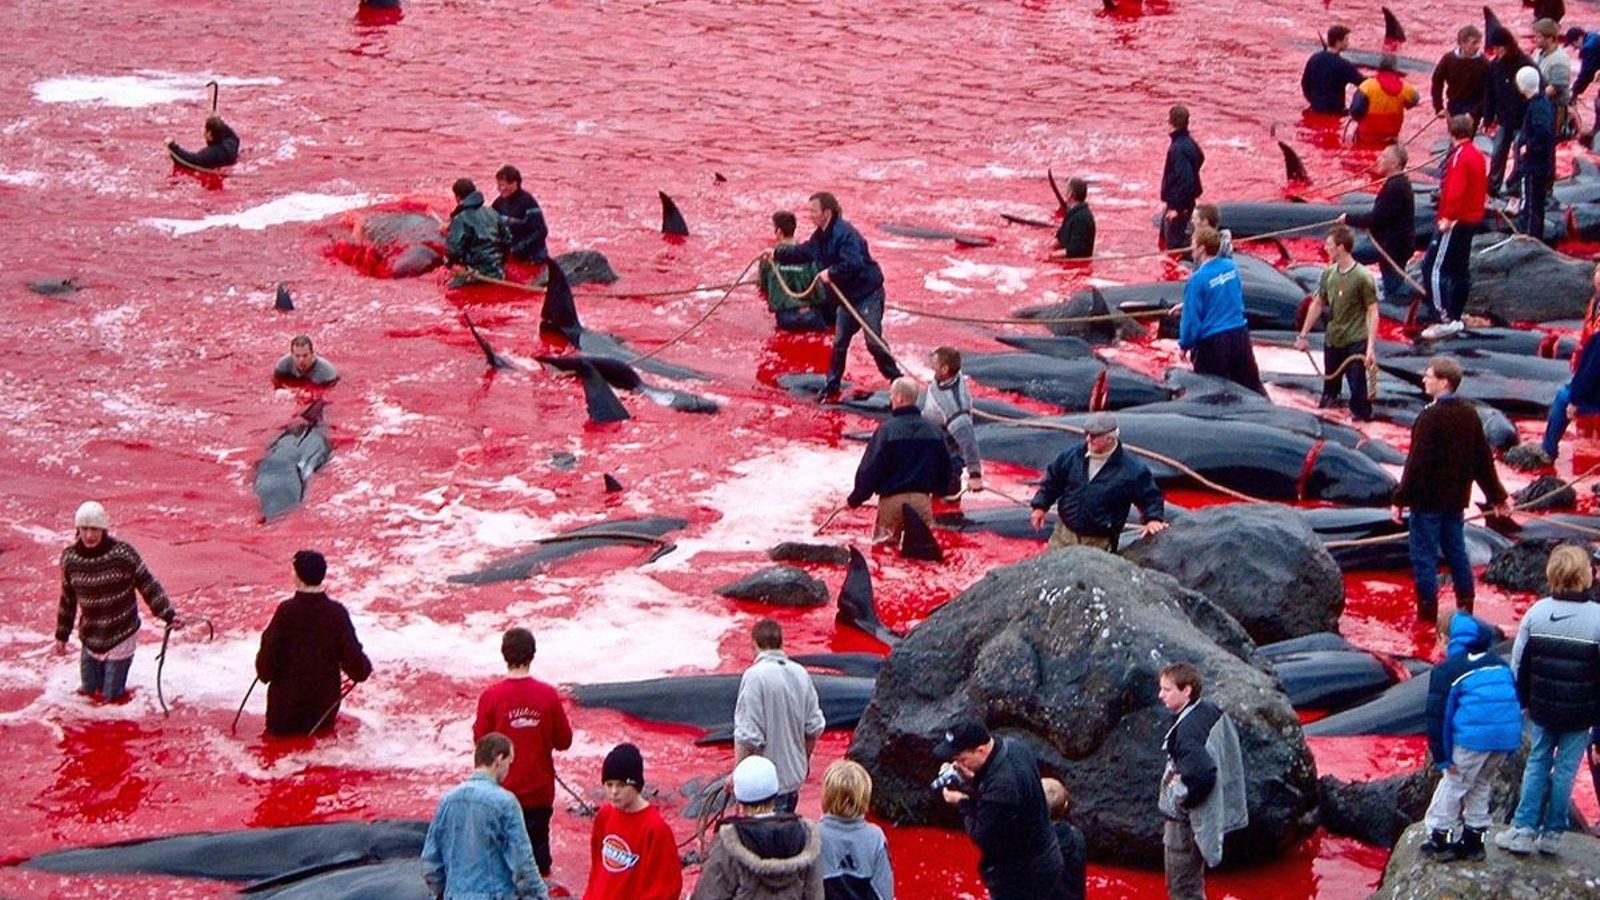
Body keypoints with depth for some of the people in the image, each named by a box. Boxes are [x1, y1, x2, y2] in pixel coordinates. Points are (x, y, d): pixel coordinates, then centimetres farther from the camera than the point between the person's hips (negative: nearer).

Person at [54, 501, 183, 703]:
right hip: (90, 639, 3)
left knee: (112, 696, -1)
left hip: (121, 635, -3)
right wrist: (62, 635, 14)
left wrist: (169, 615, -18)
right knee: (89, 691, 12)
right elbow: (67, 600, 9)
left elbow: (149, 587, -9)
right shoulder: (70, 558, -5)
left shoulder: (122, 553, -16)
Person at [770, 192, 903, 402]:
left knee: (874, 341, -10)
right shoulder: (820, 236, 6)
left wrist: (831, 273, -26)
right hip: (849, 296, 9)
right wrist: (777, 253, 28)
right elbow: (803, 251, 24)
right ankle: (832, 385, 23)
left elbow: (853, 263, -36)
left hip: (868, 293, -9)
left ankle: (897, 379, 3)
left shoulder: (845, 233, -25)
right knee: (839, 342, 13)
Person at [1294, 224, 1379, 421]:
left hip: (1356, 343, -6)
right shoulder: (1329, 273, 1)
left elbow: (1372, 312, -17)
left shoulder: (1363, 277, -18)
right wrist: (1303, 335, 14)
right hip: (1332, 341, 6)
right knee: (1330, 382, 20)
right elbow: (1317, 304, 12)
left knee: (1358, 388, -3)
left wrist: (1371, 347, -23)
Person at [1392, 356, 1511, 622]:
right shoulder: (1469, 414, 5)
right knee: (1456, 551, 18)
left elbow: (1417, 463, -20)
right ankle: (1466, 608, 24)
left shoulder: (1430, 417, -20)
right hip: (1456, 499, 8)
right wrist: (1497, 496, 18)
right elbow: (1483, 459, 10)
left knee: (1424, 557, 0)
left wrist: (1401, 498, -15)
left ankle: (1427, 614, 2)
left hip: (1428, 500, -8)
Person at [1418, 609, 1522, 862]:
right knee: (1482, 785, 21)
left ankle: (1438, 838, 12)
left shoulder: (1446, 670, 0)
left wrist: (1443, 757, 1)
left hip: (1473, 738, -6)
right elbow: (1514, 699, 24)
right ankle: (1473, 839, 27)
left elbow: (1439, 715, -3)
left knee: (1453, 784, 8)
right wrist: (1512, 747, 27)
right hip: (1507, 736, 6)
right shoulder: (1498, 663, 20)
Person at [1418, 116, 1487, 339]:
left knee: (1432, 268, -11)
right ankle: (1455, 318, 21)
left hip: (1456, 221, -10)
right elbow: (1483, 187, 18)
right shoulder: (1477, 155, 11)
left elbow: (1455, 191, -24)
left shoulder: (1458, 157, -17)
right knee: (1460, 269, 15)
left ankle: (1444, 319, -17)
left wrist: (1447, 217, -20)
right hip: (1472, 219, 10)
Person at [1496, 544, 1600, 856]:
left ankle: (1523, 829, 12)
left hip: (1542, 709, 3)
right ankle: (1552, 833, 14)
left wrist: (1522, 701, 15)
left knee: (1537, 763, 15)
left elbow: (1519, 663, 2)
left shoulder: (1537, 612, -5)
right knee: (1565, 768, 8)